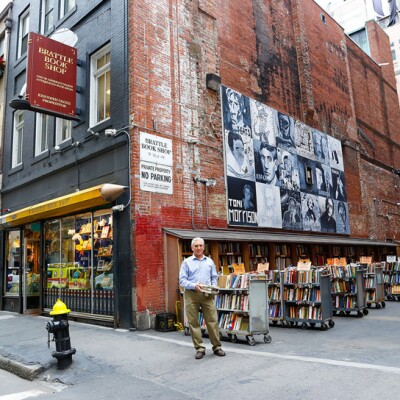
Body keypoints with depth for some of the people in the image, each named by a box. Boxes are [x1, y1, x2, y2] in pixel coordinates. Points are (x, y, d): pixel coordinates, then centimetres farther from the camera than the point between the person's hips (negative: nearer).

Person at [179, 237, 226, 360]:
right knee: (193, 322, 1)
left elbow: (214, 278, 14)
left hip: (207, 295, 1)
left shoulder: (210, 261, 13)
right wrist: (194, 286, -16)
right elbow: (182, 280, -1)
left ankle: (217, 347, 11)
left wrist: (213, 288, -5)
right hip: (191, 295, -1)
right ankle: (200, 348, 11)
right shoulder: (187, 262, 5)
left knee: (212, 320, -1)